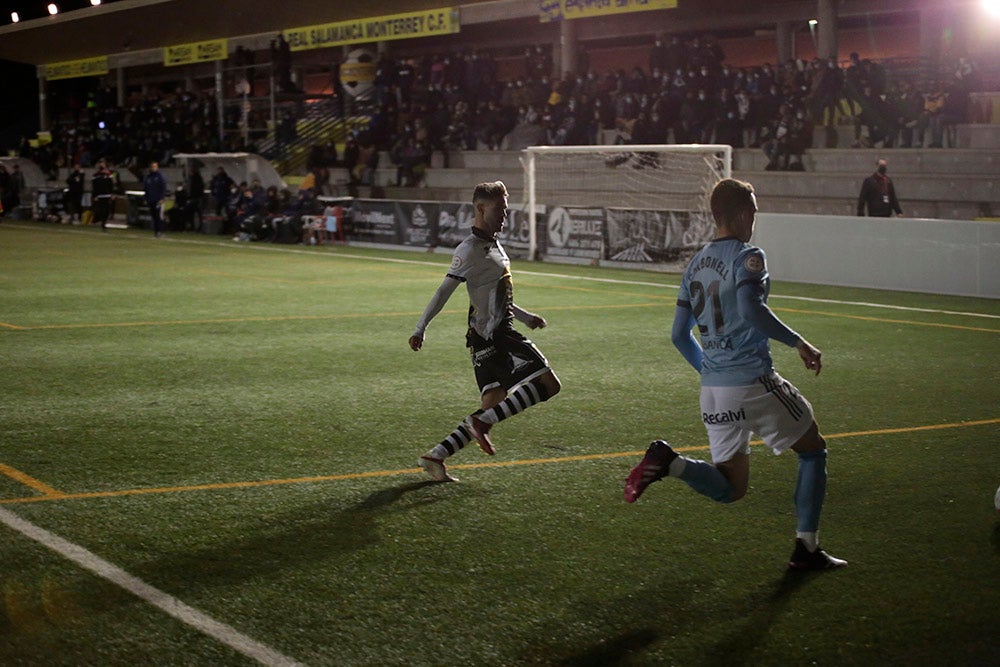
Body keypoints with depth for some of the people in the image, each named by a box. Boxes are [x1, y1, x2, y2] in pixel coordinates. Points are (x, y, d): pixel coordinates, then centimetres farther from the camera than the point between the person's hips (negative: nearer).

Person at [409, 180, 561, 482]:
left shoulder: (494, 245, 18)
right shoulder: (471, 249, -12)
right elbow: (444, 291, -15)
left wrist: (525, 316, 31)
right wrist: (420, 329, -16)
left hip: (501, 335, 9)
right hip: (490, 338, -9)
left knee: (494, 407, 5)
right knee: (548, 384, -14)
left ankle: (436, 456, 3)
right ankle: (482, 422, -15)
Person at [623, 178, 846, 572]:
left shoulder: (694, 266, 14)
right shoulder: (747, 257, -9)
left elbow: (679, 335, 15)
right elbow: (751, 310, -26)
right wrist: (797, 342, -18)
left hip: (712, 389, 7)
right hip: (753, 380, -7)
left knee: (730, 488, 13)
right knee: (813, 450, 15)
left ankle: (668, 462, -13)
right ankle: (806, 547, 11)